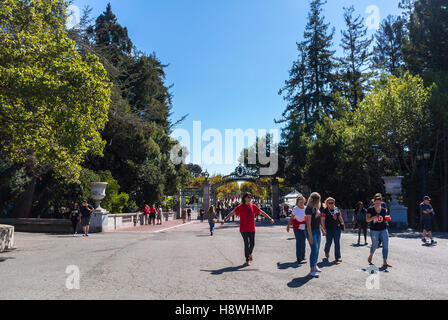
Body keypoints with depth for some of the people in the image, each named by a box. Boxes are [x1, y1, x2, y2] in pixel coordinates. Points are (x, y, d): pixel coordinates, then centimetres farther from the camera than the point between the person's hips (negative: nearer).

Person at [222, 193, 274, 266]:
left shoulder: (253, 206, 5)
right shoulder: (241, 207, -6)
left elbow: (262, 212, 11)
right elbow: (232, 213, -11)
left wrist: (270, 219, 10)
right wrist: (225, 219, -21)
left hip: (252, 228, 4)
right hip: (244, 229, -4)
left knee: (252, 243, 6)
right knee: (247, 243, -8)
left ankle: (250, 253, 39)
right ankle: (247, 259, 7)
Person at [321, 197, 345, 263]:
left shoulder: (337, 209, 7)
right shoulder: (325, 211, -6)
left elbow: (340, 218, 16)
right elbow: (323, 221, -7)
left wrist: (343, 225, 11)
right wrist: (324, 229, -12)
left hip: (337, 228, 3)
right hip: (329, 229, -3)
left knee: (337, 243, 4)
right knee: (329, 242, 3)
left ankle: (337, 257, 10)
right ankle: (326, 251, 36)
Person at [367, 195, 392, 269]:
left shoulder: (383, 210, 4)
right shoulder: (370, 209, -6)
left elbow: (385, 220, 14)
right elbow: (367, 220, -12)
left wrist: (388, 218, -8)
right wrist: (373, 217, -30)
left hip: (383, 230, 3)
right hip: (374, 230, -3)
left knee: (386, 245, -7)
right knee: (375, 245, 4)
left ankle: (385, 262, -3)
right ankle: (371, 256, 34)